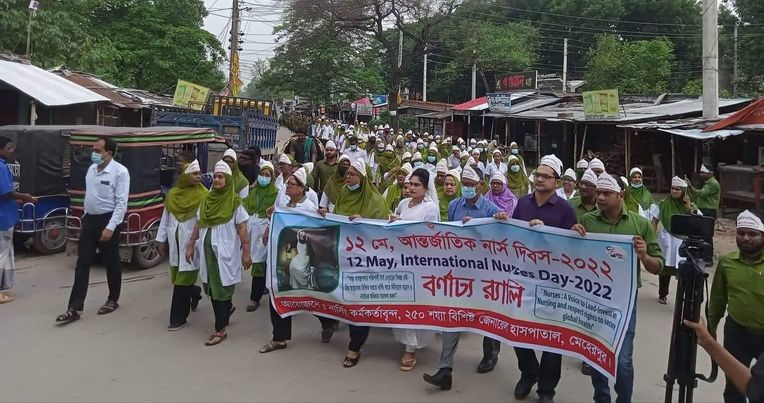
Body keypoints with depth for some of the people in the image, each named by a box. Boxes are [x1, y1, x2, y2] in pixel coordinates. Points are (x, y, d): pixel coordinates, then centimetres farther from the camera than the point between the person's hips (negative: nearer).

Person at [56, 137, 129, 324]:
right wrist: (85, 218, 17)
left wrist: (110, 227, -21)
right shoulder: (91, 169, 8)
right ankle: (74, 308, 4)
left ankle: (113, 300, 27)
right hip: (89, 220, 6)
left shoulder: (120, 171, -14)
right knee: (82, 264, 3)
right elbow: (89, 196, 17)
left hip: (108, 221, -6)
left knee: (111, 263, 9)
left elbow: (122, 203, -17)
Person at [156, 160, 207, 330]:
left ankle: (179, 318, 8)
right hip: (175, 243, 5)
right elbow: (165, 218, 12)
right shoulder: (173, 194, 6)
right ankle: (195, 292, 44)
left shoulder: (203, 195, -9)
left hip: (191, 243, -5)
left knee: (182, 281, -2)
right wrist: (161, 240, 12)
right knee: (177, 279, 14)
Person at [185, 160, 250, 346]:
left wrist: (246, 253, -12)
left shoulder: (235, 202, -7)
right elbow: (199, 225, 15)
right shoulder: (206, 200, 9)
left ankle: (220, 330, 8)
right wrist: (191, 246, 12)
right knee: (211, 287, 12)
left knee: (221, 288, -1)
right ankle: (227, 308, 41)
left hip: (225, 252, -5)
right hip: (207, 251, 5)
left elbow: (242, 229, -8)